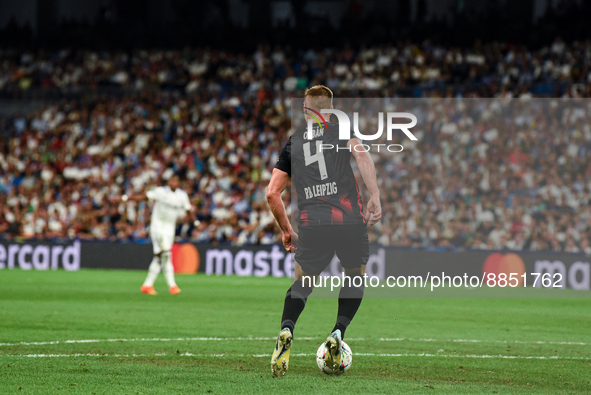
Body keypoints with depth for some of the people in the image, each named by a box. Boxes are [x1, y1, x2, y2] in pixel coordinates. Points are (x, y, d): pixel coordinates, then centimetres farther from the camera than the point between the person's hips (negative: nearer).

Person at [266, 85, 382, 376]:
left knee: (302, 283, 16)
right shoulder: (342, 129, 13)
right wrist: (374, 197, -12)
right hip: (350, 219, -1)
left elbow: (272, 194, 15)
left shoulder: (292, 143, 19)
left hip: (312, 225, 1)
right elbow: (361, 156, -9)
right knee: (355, 278, 21)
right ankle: (338, 333, 1)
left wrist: (287, 231, 26)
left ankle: (286, 331, -12)